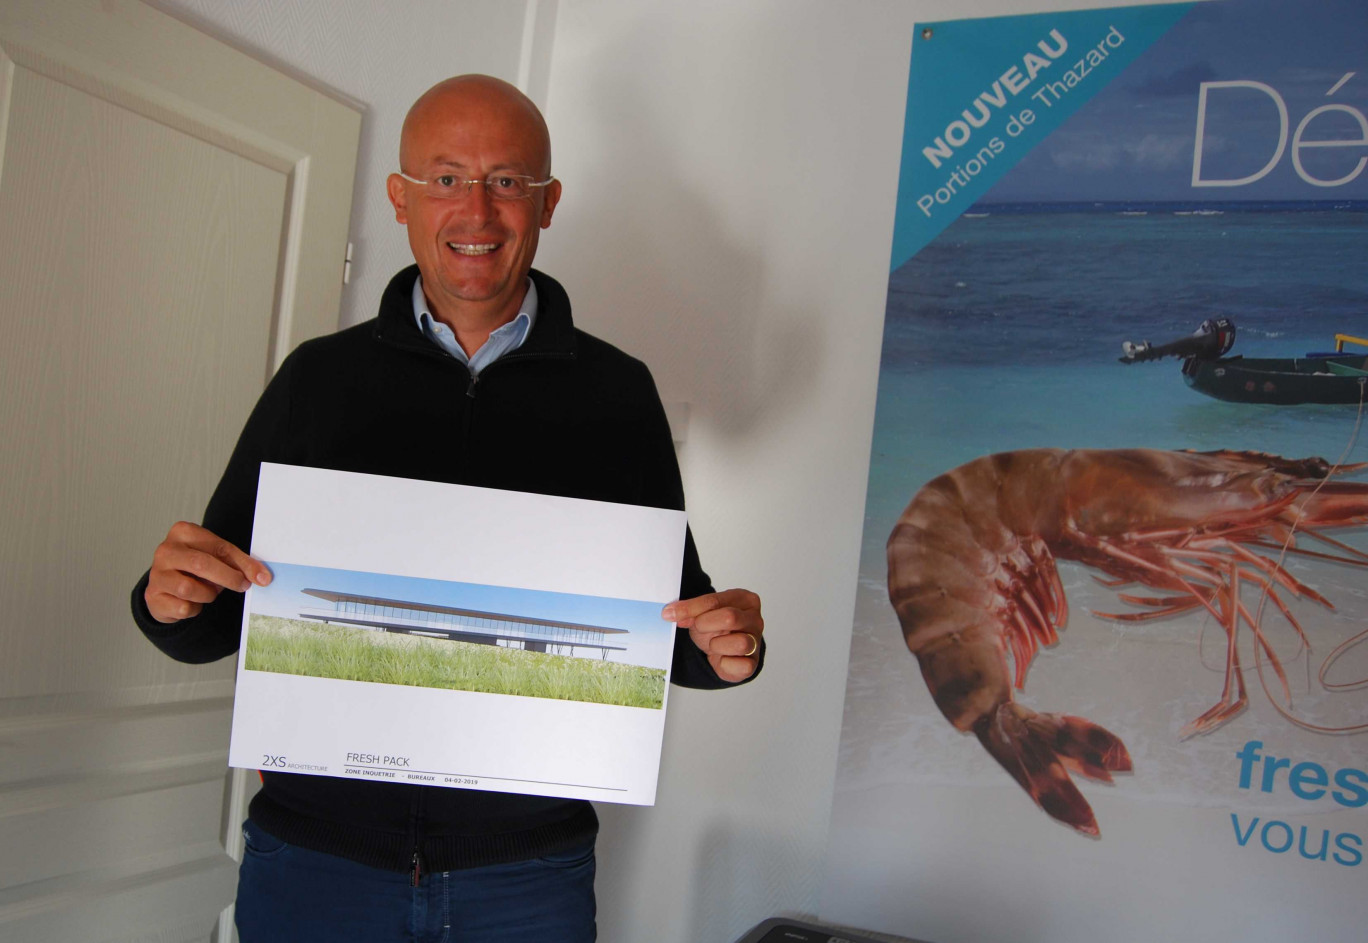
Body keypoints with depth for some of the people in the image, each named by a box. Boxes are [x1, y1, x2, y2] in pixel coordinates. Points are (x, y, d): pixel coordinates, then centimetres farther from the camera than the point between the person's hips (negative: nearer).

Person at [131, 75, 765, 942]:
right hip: (313, 854, 1)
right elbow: (217, 622, 6)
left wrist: (722, 650, -15)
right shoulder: (320, 376, 2)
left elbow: (671, 610, 6)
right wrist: (172, 600, -16)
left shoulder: (616, 391, 1)